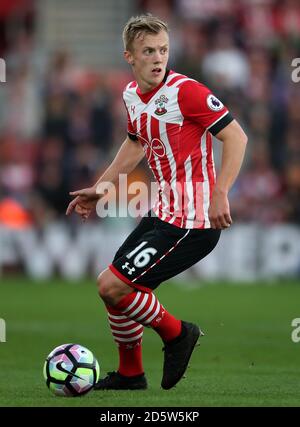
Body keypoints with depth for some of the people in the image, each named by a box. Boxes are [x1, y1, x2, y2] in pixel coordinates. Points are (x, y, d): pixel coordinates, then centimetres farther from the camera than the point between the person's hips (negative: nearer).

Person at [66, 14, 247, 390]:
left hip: (190, 223, -9)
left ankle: (176, 334, 10)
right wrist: (99, 189, 25)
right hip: (162, 213, 9)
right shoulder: (132, 94, 7)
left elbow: (236, 136, -18)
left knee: (111, 286, -11)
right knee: (113, 287, 15)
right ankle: (130, 374, 32)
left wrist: (219, 195, -27)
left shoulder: (185, 91, -18)